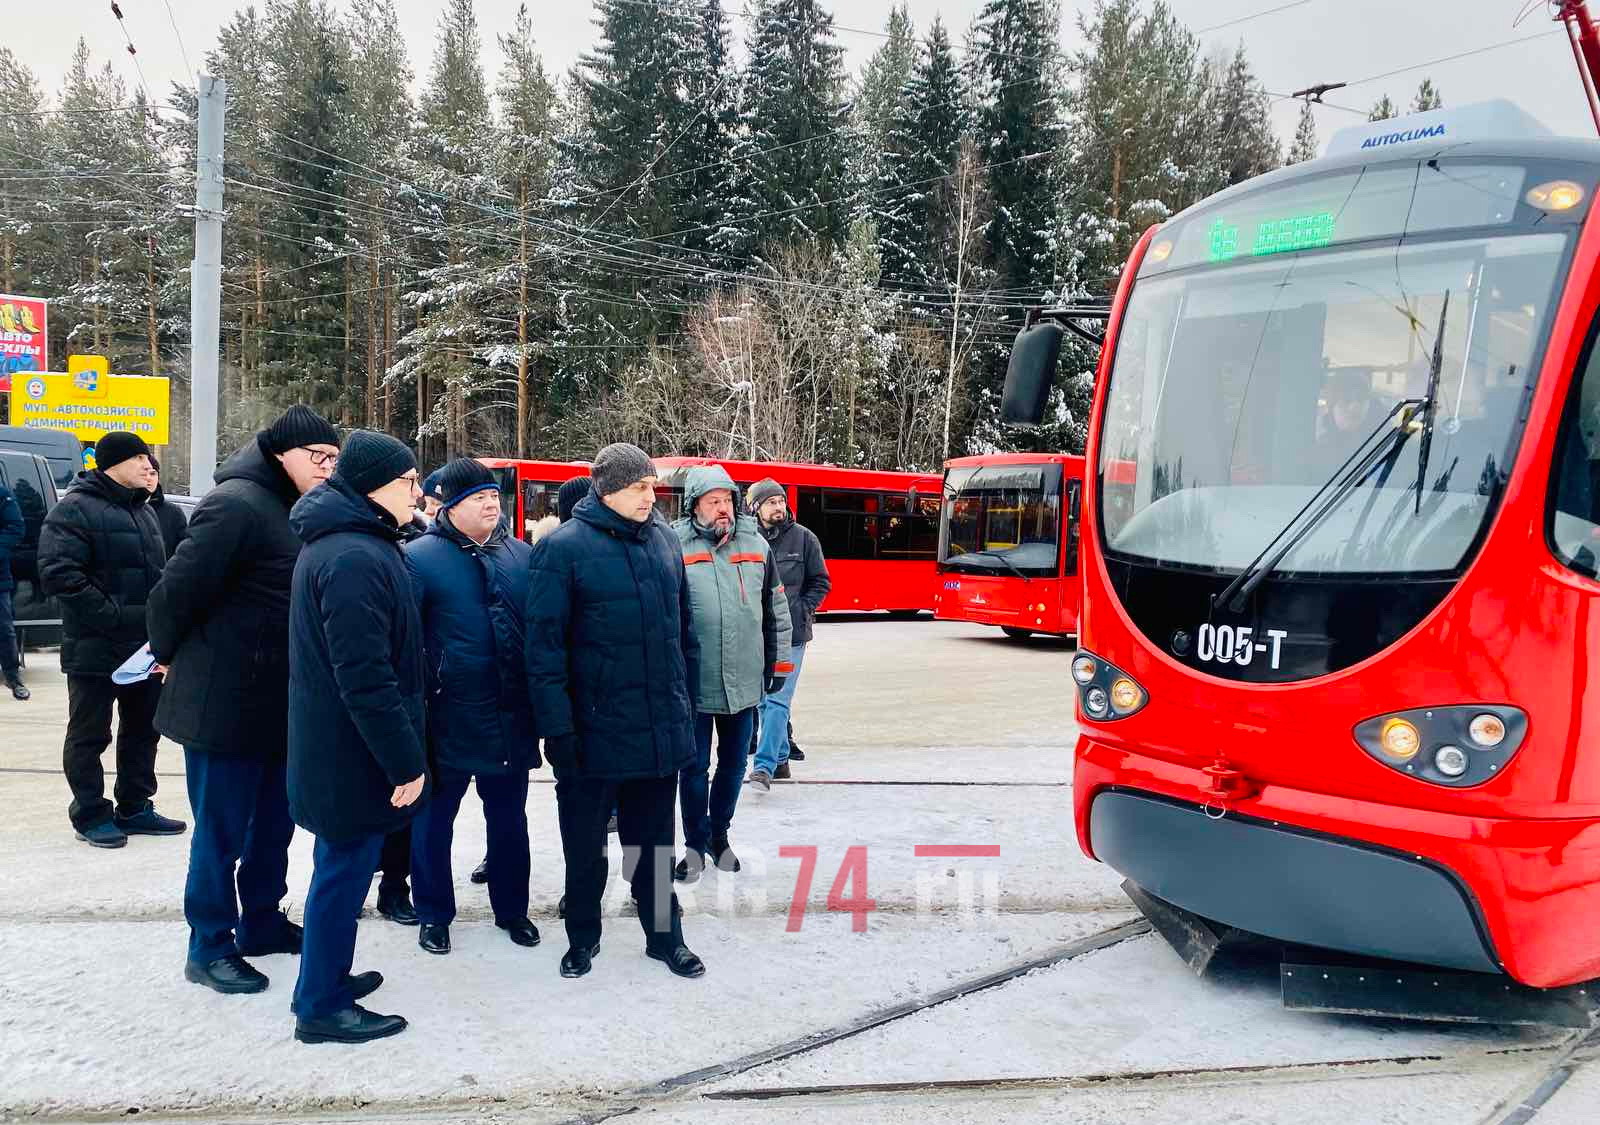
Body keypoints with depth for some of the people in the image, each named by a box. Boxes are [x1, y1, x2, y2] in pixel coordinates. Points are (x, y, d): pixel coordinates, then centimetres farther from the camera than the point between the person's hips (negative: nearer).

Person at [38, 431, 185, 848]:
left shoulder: (144, 511, 16)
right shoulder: (75, 509, -10)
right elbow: (58, 573, -20)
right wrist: (112, 616, -22)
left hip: (145, 647, 8)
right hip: (95, 650, -8)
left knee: (143, 731, 15)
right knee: (89, 735, 4)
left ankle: (134, 809, 26)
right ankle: (90, 815, 15)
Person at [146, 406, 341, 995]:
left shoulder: (294, 511, 10)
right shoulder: (236, 505, -19)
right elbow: (179, 587, -19)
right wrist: (170, 655, -3)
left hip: (278, 702, 9)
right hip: (225, 702, -8)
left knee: (273, 823, 18)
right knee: (222, 831, 4)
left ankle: (261, 922, 33)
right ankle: (209, 948, 18)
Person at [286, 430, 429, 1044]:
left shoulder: (334, 543, 11)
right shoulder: (356, 559, -23)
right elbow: (366, 677, -27)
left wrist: (402, 753, 20)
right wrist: (405, 762, -21)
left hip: (332, 746, 10)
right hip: (356, 754, -10)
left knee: (341, 867, 22)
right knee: (344, 871, 3)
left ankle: (327, 978, 37)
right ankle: (322, 1007, 17)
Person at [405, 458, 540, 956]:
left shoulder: (522, 556, 6)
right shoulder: (419, 557, -8)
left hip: (512, 718, 4)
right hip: (447, 718, -4)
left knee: (509, 817, 17)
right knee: (434, 818, 11)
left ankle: (512, 908, 33)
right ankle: (433, 914, 28)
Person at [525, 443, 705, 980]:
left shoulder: (663, 540, 6)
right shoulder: (563, 546, -11)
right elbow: (544, 643, -13)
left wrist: (685, 702, 12)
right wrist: (556, 728, -16)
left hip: (661, 730, 4)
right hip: (594, 732, -4)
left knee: (653, 841, 18)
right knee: (585, 847, 13)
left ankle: (665, 936, 31)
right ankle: (583, 939, 32)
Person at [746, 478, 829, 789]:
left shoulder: (803, 537, 0)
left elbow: (821, 583, 6)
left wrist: (801, 611, -5)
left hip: (790, 634, -3)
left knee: (777, 700, -10)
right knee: (764, 701, 12)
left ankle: (764, 766, -10)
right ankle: (781, 759, 26)